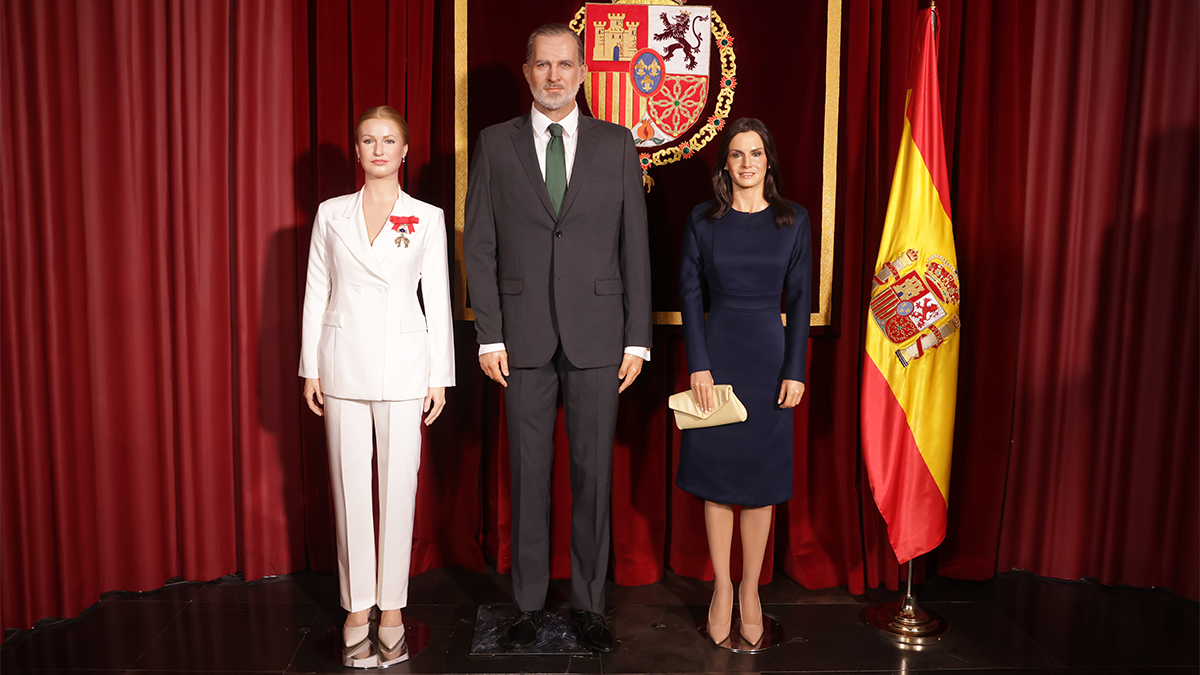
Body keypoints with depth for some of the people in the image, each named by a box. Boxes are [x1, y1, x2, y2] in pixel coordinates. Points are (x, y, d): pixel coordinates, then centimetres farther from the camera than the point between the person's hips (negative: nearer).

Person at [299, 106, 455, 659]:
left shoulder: (427, 218, 3)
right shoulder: (331, 214, 7)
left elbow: (437, 299, 2)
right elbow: (316, 292, 8)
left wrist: (439, 375, -1)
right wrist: (310, 367, 4)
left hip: (403, 366, -1)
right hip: (344, 363, 2)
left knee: (399, 486, 3)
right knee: (349, 487, 6)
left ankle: (392, 605, 17)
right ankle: (357, 603, 20)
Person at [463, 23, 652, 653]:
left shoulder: (617, 144, 6)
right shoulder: (495, 144, 6)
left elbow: (635, 245, 4)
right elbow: (479, 246, 4)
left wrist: (637, 338, -1)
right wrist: (489, 335, -3)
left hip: (596, 334, 0)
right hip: (524, 335, 0)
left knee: (592, 472, 7)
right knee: (529, 471, 8)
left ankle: (588, 603, 23)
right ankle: (529, 601, 25)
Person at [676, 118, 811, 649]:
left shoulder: (793, 220, 3)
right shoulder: (703, 219, 1)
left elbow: (800, 300, 2)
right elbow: (690, 293, -1)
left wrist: (795, 370, -4)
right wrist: (698, 364, -9)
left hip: (769, 357, 0)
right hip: (716, 355, 0)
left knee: (761, 476, 7)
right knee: (716, 472, 6)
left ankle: (750, 590, 23)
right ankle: (722, 588, 22)